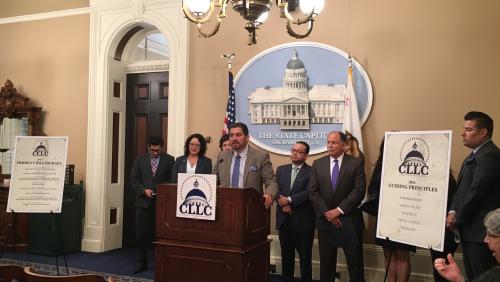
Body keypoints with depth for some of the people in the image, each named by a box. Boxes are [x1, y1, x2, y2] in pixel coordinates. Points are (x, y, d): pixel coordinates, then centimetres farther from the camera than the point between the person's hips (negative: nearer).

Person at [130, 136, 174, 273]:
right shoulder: (140, 159, 8)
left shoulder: (169, 160, 2)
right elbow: (134, 179, 5)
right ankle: (142, 262, 16)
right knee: (142, 233, 5)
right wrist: (144, 190, -10)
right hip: (143, 201, 2)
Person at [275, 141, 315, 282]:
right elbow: (275, 190, 2)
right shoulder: (281, 169, 11)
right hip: (284, 220, 5)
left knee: (305, 257, 5)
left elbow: (309, 193, -16)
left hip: (303, 221, -4)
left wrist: (289, 200, -18)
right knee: (286, 256, 15)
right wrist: (284, 204, -14)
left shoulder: (311, 171, -5)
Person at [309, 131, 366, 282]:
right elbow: (313, 192, 1)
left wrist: (339, 210, -15)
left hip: (349, 220, -2)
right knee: (326, 262, 10)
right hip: (325, 219, 2)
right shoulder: (318, 164, 7)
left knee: (355, 263, 3)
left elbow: (359, 190, -9)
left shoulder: (356, 163, -1)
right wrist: (326, 213, -10)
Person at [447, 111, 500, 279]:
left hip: (480, 231, -10)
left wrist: (458, 220, -10)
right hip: (470, 229, 10)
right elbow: (462, 188, 15)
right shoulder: (474, 156, 17)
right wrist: (453, 212, -1)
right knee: (472, 276, 16)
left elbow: (476, 192, -20)